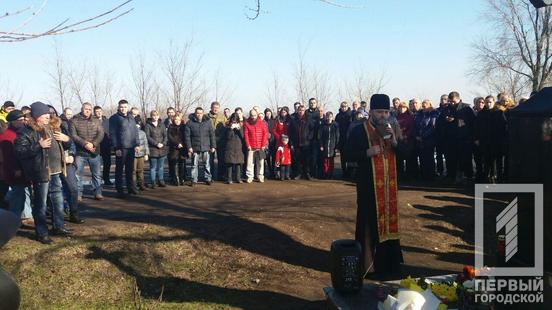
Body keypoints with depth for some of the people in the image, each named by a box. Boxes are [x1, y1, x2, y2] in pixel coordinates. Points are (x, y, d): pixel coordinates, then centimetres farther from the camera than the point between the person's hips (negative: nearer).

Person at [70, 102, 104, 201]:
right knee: (78, 174, 0)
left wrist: (93, 144, -15)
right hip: (80, 153, -2)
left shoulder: (96, 121, 10)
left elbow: (101, 134, 0)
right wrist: (85, 144, -18)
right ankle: (78, 194, 10)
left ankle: (97, 193, 14)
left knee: (97, 174, 5)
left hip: (94, 152, 2)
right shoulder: (74, 121, 2)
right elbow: (73, 135, -7)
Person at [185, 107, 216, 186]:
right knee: (194, 165, 6)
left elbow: (212, 135, 7)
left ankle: (208, 179, 16)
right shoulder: (190, 123, 0)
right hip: (195, 148, -1)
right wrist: (189, 147, -7)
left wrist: (213, 146, 3)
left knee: (207, 164, 7)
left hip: (206, 148, 1)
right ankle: (194, 180, 14)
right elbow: (187, 136, -1)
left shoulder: (207, 122, 5)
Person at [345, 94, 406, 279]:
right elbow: (349, 155, -8)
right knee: (371, 223, -2)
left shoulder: (393, 128, 8)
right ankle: (368, 262, 9)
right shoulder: (359, 130, -5)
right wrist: (367, 152, -22)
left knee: (389, 220, 10)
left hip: (390, 184, 5)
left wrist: (394, 140, -16)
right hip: (369, 185, -4)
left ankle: (388, 263, 21)